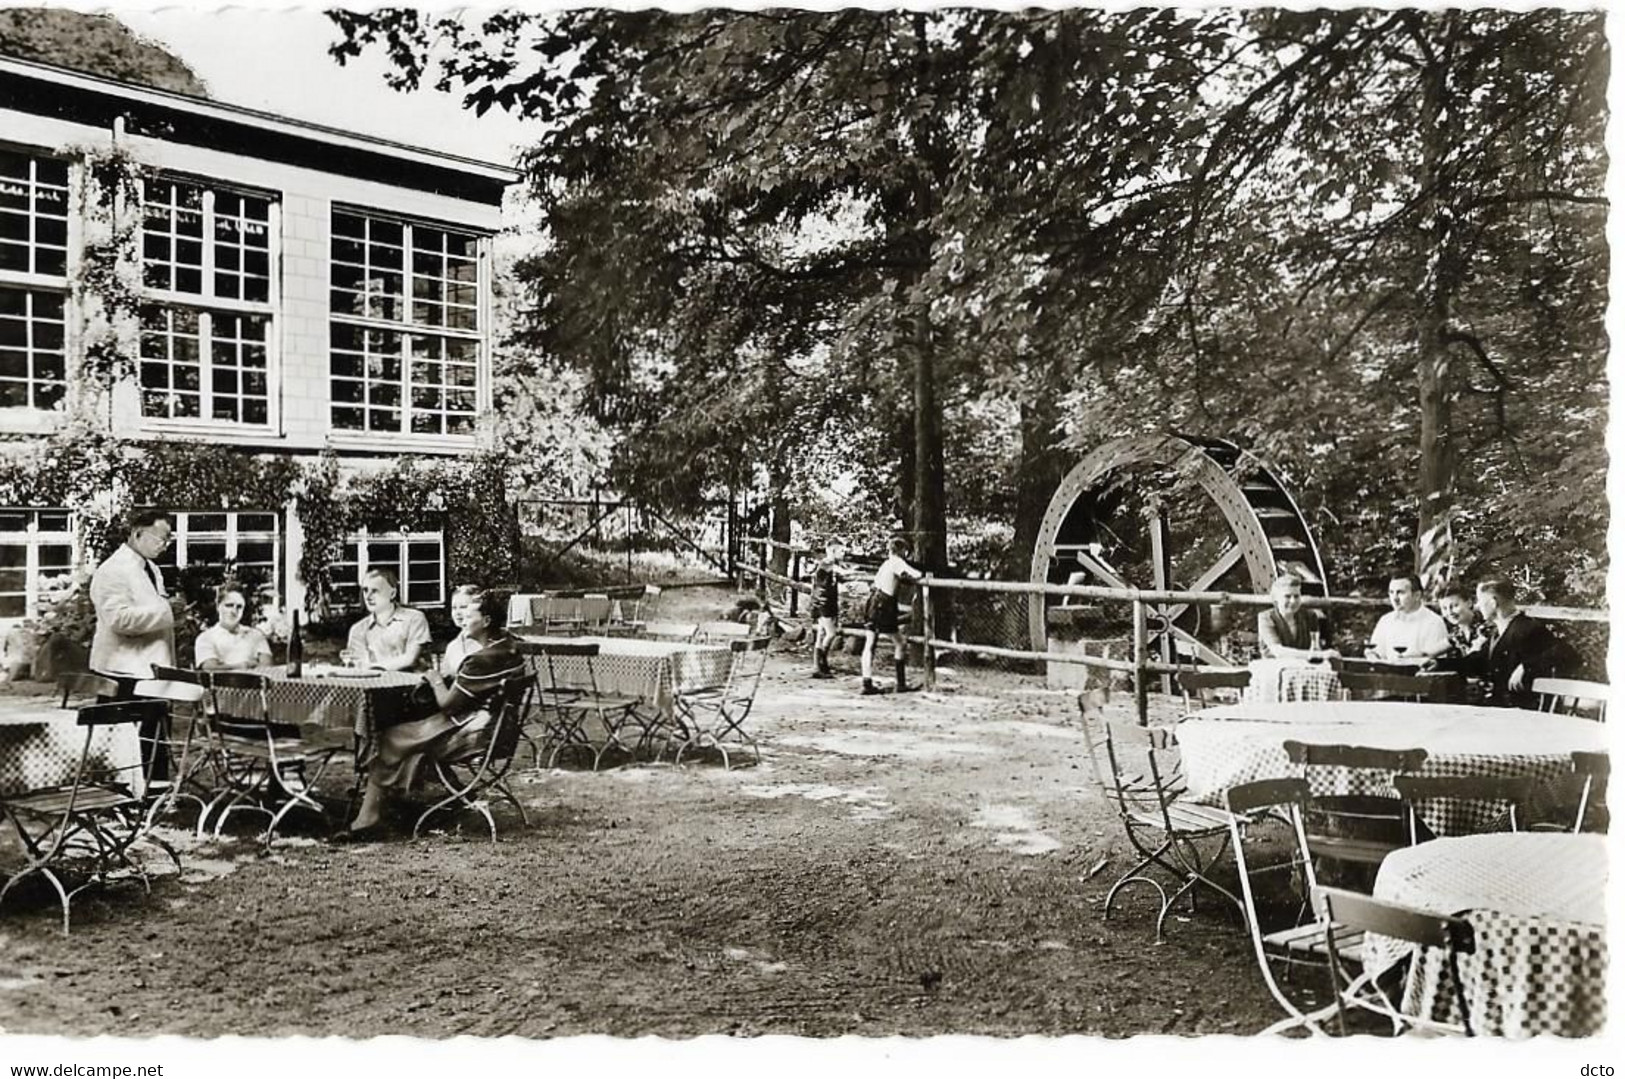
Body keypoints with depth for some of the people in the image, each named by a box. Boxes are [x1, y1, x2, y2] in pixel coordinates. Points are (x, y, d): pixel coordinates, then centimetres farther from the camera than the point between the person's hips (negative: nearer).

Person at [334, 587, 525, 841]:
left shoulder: (482, 660, -25)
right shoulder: (507, 645, 5)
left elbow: (448, 703, -17)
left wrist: (435, 679, 0)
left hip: (468, 733, -10)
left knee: (389, 741, 2)